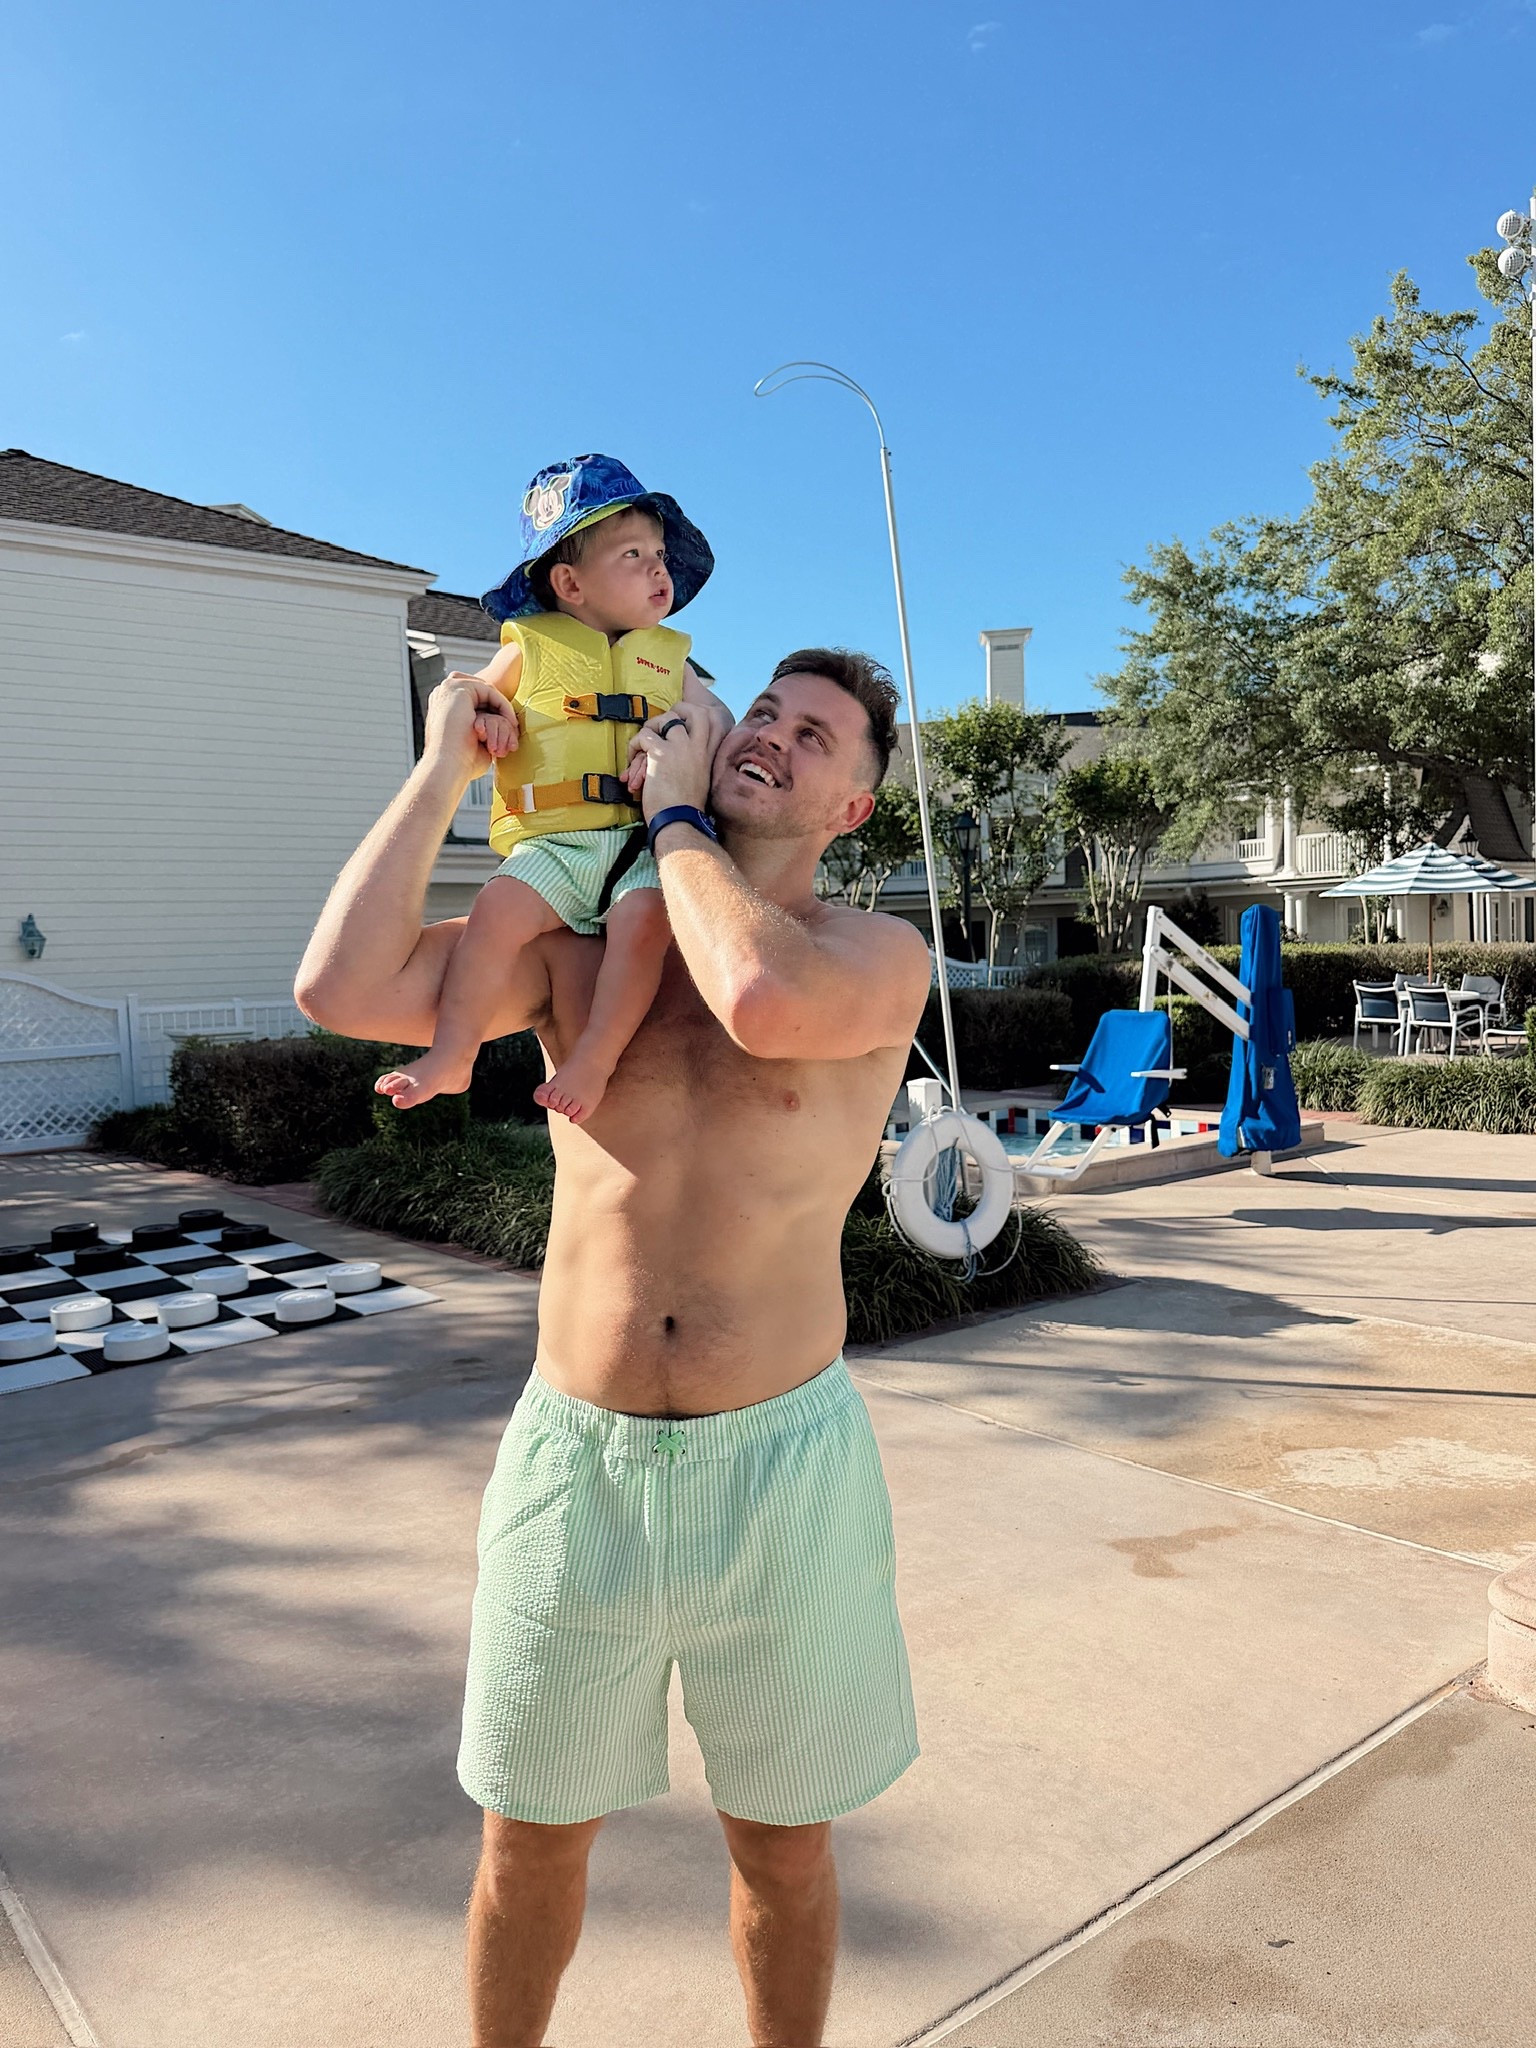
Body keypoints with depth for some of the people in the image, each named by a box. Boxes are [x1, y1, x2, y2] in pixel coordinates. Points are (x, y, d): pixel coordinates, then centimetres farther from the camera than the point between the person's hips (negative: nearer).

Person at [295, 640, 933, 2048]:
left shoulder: (881, 955, -7)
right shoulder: (583, 942, 1)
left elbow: (766, 996, -31)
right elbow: (343, 989, -12)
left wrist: (674, 812, -15)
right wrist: (446, 766, -8)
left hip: (780, 1459, -1)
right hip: (576, 1453, 2)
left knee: (782, 1841, 19)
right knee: (533, 1835, 21)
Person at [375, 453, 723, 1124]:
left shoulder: (669, 658, 20)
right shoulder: (528, 648, 15)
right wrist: (484, 720, -1)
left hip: (645, 841, 1)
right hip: (551, 840, 0)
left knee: (644, 916, -30)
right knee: (500, 906, -26)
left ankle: (593, 1060, -25)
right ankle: (453, 1053, -18)